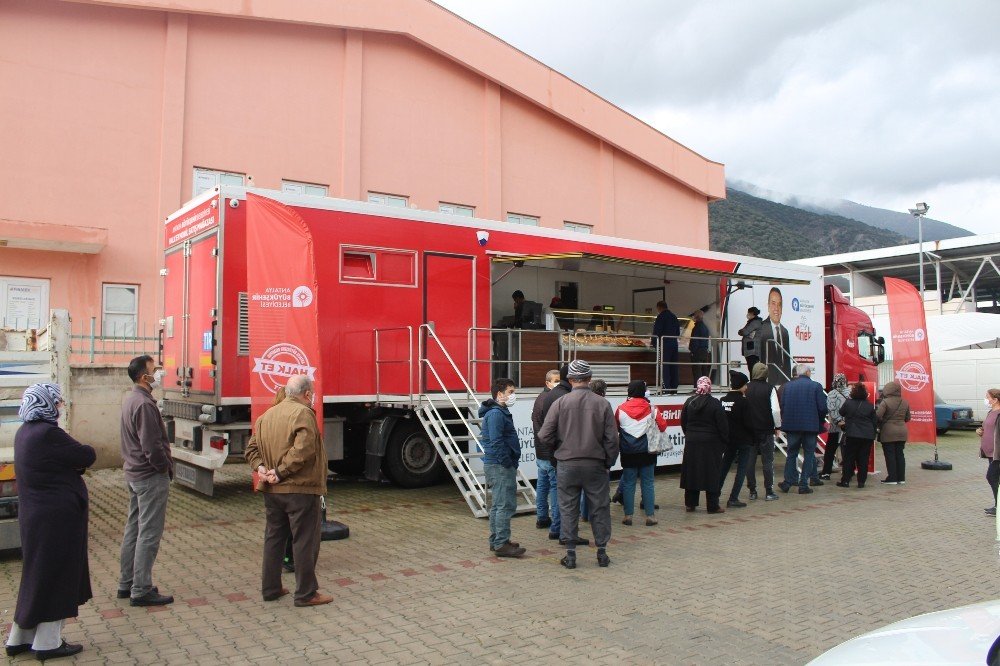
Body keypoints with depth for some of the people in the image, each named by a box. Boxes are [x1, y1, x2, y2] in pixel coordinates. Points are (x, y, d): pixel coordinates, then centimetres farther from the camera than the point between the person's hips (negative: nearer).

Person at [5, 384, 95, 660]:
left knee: (37, 575, 19)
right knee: (55, 576, 3)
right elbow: (87, 456, -16)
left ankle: (20, 638, 29)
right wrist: (84, 452, 4)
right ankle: (47, 643, 14)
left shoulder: (24, 432, 8)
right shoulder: (48, 434, -21)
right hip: (56, 517, -9)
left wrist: (74, 461, -5)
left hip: (34, 514, 9)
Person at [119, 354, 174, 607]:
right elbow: (152, 446, -26)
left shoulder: (130, 399, 10)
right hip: (151, 477, -10)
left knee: (133, 529, 17)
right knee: (149, 534, -2)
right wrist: (166, 467, -11)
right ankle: (141, 591, 4)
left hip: (134, 473, 10)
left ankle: (127, 584, 26)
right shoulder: (144, 404, -22)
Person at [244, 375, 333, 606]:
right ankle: (306, 593, 9)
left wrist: (261, 468, -2)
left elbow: (251, 449, 12)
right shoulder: (303, 413, -15)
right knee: (305, 541, 2)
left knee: (273, 538, 18)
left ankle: (270, 588, 27)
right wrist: (281, 472, -19)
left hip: (272, 491, 8)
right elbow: (303, 450, -27)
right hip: (300, 489, -8)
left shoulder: (266, 415, 12)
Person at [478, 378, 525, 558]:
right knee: (505, 505, -8)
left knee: (497, 505, 16)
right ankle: (501, 544, -5)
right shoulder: (496, 414, -16)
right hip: (500, 466, -11)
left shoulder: (500, 412, 17)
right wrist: (508, 464, -18)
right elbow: (496, 442, -22)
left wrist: (511, 464, 19)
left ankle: (496, 541, 24)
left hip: (498, 466, 11)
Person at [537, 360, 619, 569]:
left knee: (568, 509, 10)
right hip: (596, 465, 1)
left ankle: (570, 554, 13)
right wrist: (609, 463, 9)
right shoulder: (602, 403, -6)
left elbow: (545, 435, -9)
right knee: (599, 508, 13)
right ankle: (602, 553, 19)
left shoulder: (560, 403, -9)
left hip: (567, 464, 0)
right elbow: (612, 438, -4)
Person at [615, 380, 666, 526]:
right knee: (647, 483, 7)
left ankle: (628, 515, 8)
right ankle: (650, 515, 8)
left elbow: (614, 428, 5)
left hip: (628, 452, 0)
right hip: (647, 452, 0)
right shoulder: (650, 408, -5)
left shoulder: (621, 409, -4)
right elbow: (662, 425, 0)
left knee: (628, 483, 7)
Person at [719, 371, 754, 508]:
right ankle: (733, 499, 0)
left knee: (725, 465, 19)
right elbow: (748, 422, -17)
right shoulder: (743, 402, -17)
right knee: (742, 468, 2)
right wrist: (753, 433, 0)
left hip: (729, 439, 6)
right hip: (743, 439, -6)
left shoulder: (723, 400, 1)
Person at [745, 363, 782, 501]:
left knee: (750, 461, 9)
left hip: (749, 430, 3)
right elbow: (776, 410, -15)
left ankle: (752, 491, 12)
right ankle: (769, 492, 6)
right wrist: (777, 426, -1)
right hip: (766, 431, -3)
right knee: (768, 461, 4)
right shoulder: (770, 389, -9)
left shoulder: (746, 389, 0)